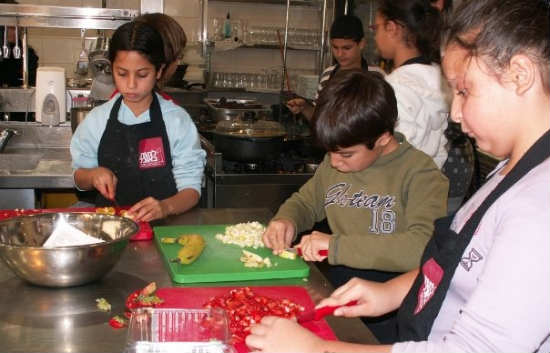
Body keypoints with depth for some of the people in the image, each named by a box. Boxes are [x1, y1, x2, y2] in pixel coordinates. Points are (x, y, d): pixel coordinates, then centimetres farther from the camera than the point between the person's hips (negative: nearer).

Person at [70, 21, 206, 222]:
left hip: (162, 224, -3)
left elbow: (191, 189, -5)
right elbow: (80, 180, 16)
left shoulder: (178, 120, -2)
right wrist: (93, 175, -6)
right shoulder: (97, 119, 5)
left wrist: (166, 207, -25)